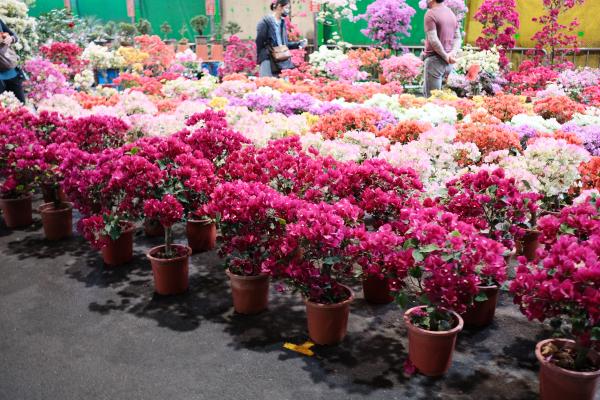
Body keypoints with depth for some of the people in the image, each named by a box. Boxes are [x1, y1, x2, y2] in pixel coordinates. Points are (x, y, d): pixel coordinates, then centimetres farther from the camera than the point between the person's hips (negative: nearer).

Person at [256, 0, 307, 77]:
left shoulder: (282, 22, 15)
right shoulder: (265, 22, -8)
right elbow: (259, 44, -9)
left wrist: (298, 44, 7)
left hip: (282, 62, 7)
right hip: (268, 62, -7)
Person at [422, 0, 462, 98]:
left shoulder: (430, 13, -11)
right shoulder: (451, 13, 13)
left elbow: (433, 40, -18)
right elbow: (458, 37, 12)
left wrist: (446, 56, -10)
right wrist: (453, 52, -3)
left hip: (435, 59, -8)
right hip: (448, 62, 8)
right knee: (426, 91, 20)